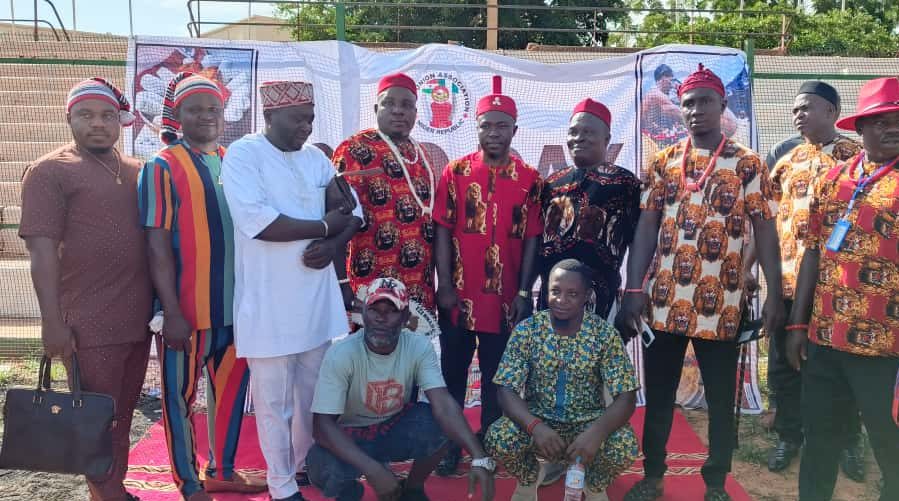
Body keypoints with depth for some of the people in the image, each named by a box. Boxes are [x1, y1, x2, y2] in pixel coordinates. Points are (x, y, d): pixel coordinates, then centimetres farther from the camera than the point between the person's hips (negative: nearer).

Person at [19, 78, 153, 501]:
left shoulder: (137, 172, 13)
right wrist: (52, 322, -16)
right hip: (89, 325, -6)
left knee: (122, 417, 16)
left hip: (138, 319, 6)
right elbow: (42, 250, -11)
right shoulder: (49, 171, -4)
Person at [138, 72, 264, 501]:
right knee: (181, 394, 7)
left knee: (232, 386, 15)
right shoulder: (162, 167, -6)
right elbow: (157, 245, -11)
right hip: (187, 307, -5)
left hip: (235, 302, 6)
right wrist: (172, 312, -16)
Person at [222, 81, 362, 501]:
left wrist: (334, 243, -9)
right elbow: (258, 223, -22)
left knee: (314, 394, 17)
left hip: (317, 297, 6)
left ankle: (305, 464, 38)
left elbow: (354, 212, 12)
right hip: (269, 302, -5)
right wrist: (324, 226, -12)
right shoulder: (243, 155, -8)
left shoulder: (316, 158, 11)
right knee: (275, 401, 7)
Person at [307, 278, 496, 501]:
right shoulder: (341, 355, -25)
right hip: (350, 436, -2)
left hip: (396, 427, 2)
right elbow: (323, 424, -29)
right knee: (327, 472, -34)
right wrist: (373, 470, -40)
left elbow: (444, 405, -27)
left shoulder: (420, 347, -18)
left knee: (440, 425, -28)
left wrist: (479, 458, -42)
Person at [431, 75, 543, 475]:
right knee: (452, 372, 10)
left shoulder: (529, 178, 2)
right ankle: (449, 445, 24)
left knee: (496, 376, 11)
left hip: (505, 297, 0)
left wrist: (524, 293, -3)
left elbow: (532, 238, 2)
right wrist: (444, 286, -7)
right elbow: (442, 231, -1)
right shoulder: (455, 172, 0)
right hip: (459, 296, 0)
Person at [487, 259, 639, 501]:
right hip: (538, 418, 0)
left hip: (587, 420, 0)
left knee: (625, 446, -30)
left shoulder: (605, 334, -13)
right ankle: (528, 478, 8)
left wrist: (597, 432, -36)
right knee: (498, 439, -29)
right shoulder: (526, 330, -12)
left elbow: (626, 397, -16)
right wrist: (535, 426, -35)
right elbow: (507, 391, -15)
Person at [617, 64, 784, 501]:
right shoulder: (663, 163, 6)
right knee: (658, 396, 12)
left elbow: (765, 231, 0)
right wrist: (633, 290, -4)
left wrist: (774, 294, -7)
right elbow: (645, 228, 3)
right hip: (664, 301, 2)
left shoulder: (748, 165, 0)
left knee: (721, 399, 10)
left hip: (720, 304, -2)